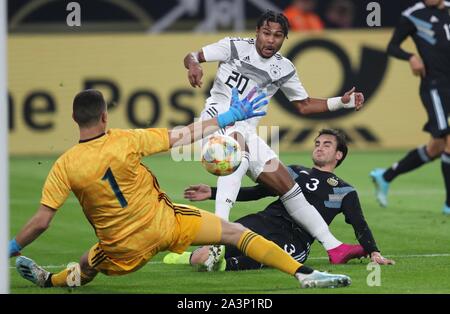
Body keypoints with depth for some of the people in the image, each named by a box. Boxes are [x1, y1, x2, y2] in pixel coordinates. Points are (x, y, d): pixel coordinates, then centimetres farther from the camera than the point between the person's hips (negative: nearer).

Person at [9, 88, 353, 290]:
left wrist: (11, 250, 2)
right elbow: (183, 136, -7)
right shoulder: (126, 141, -13)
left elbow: (41, 221, -13)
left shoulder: (64, 167, -12)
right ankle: (304, 274, -9)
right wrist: (231, 116, 2)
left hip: (123, 248, 1)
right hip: (165, 223, -1)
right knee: (237, 232, 1)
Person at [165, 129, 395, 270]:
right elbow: (256, 192, 27)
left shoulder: (344, 191, 18)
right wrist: (213, 193, 20)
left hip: (294, 240, -3)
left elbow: (360, 226, 11)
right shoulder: (295, 173, 28)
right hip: (265, 221, 3)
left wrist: (373, 253, -8)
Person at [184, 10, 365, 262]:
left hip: (247, 133, 5)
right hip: (218, 118, -5)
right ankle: (218, 226, -51)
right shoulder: (235, 47, -3)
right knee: (239, 145, -40)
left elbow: (304, 105, 20)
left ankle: (332, 245, 9)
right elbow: (192, 57, -1)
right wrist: (194, 65, -26)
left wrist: (342, 102, 8)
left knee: (286, 184, 2)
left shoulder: (284, 69, 9)